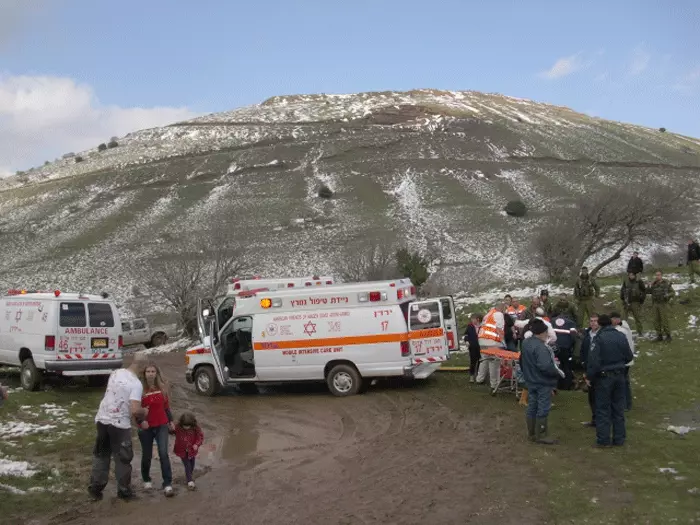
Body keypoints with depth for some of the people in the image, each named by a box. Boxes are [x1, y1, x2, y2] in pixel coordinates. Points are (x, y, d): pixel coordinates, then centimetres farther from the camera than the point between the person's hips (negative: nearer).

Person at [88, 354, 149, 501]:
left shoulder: (115, 373, 5)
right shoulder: (136, 384, -15)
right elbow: (135, 411, -23)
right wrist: (144, 412, -1)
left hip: (102, 419, 6)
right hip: (119, 424, -6)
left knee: (100, 455, 17)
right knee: (123, 459, 8)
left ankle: (95, 488, 21)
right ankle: (124, 491, 16)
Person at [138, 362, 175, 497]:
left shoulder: (162, 387, 0)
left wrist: (170, 421, 14)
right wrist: (141, 421, -23)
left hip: (162, 426, 1)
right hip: (146, 427, -1)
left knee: (163, 454, -9)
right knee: (147, 455, 11)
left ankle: (168, 484, -8)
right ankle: (146, 480, 35)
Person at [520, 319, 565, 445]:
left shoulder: (526, 343, 4)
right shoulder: (540, 347, -26)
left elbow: (522, 361, 15)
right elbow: (545, 366, -32)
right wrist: (558, 372, -17)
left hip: (531, 381, 9)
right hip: (543, 383, -9)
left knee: (532, 407, 15)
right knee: (543, 410, 2)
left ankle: (531, 434, 25)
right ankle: (541, 436, 9)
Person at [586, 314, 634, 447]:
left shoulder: (599, 338, -17)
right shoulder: (621, 336, -1)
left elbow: (593, 361, -19)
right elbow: (629, 357, 6)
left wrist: (590, 376, -7)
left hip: (604, 377, -5)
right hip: (619, 376, 5)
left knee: (603, 409, 3)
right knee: (618, 408, 13)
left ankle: (603, 439, 5)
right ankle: (619, 439, 18)